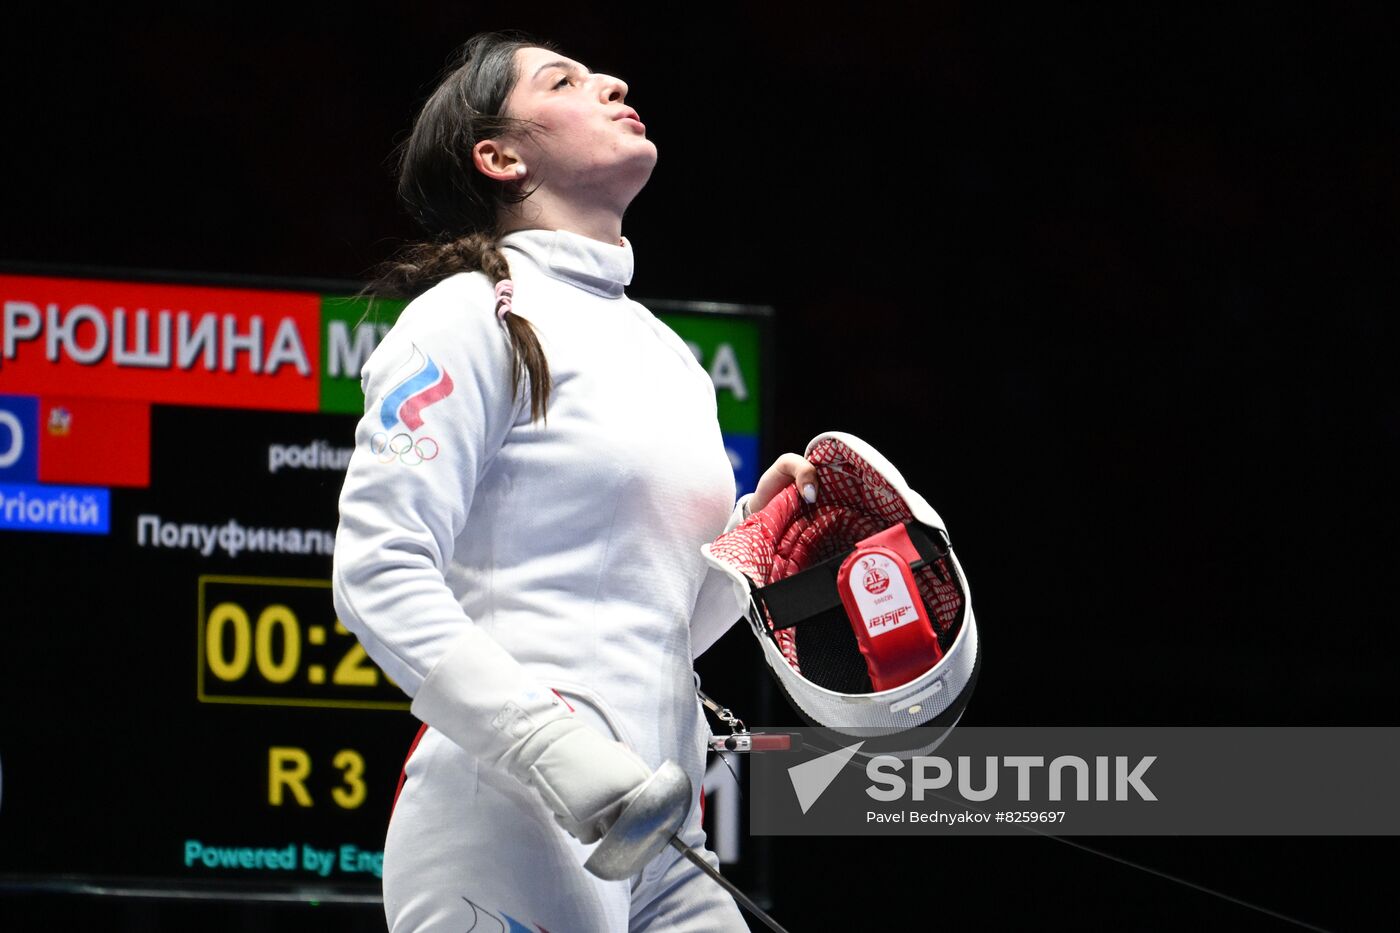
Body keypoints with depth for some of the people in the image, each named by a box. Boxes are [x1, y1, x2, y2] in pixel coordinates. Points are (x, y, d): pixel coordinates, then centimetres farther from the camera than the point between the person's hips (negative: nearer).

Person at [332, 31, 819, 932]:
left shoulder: (662, 349, 20)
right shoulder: (477, 316, -3)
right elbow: (378, 572, -13)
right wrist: (553, 746, -23)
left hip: (652, 844, 8)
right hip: (508, 829, -8)